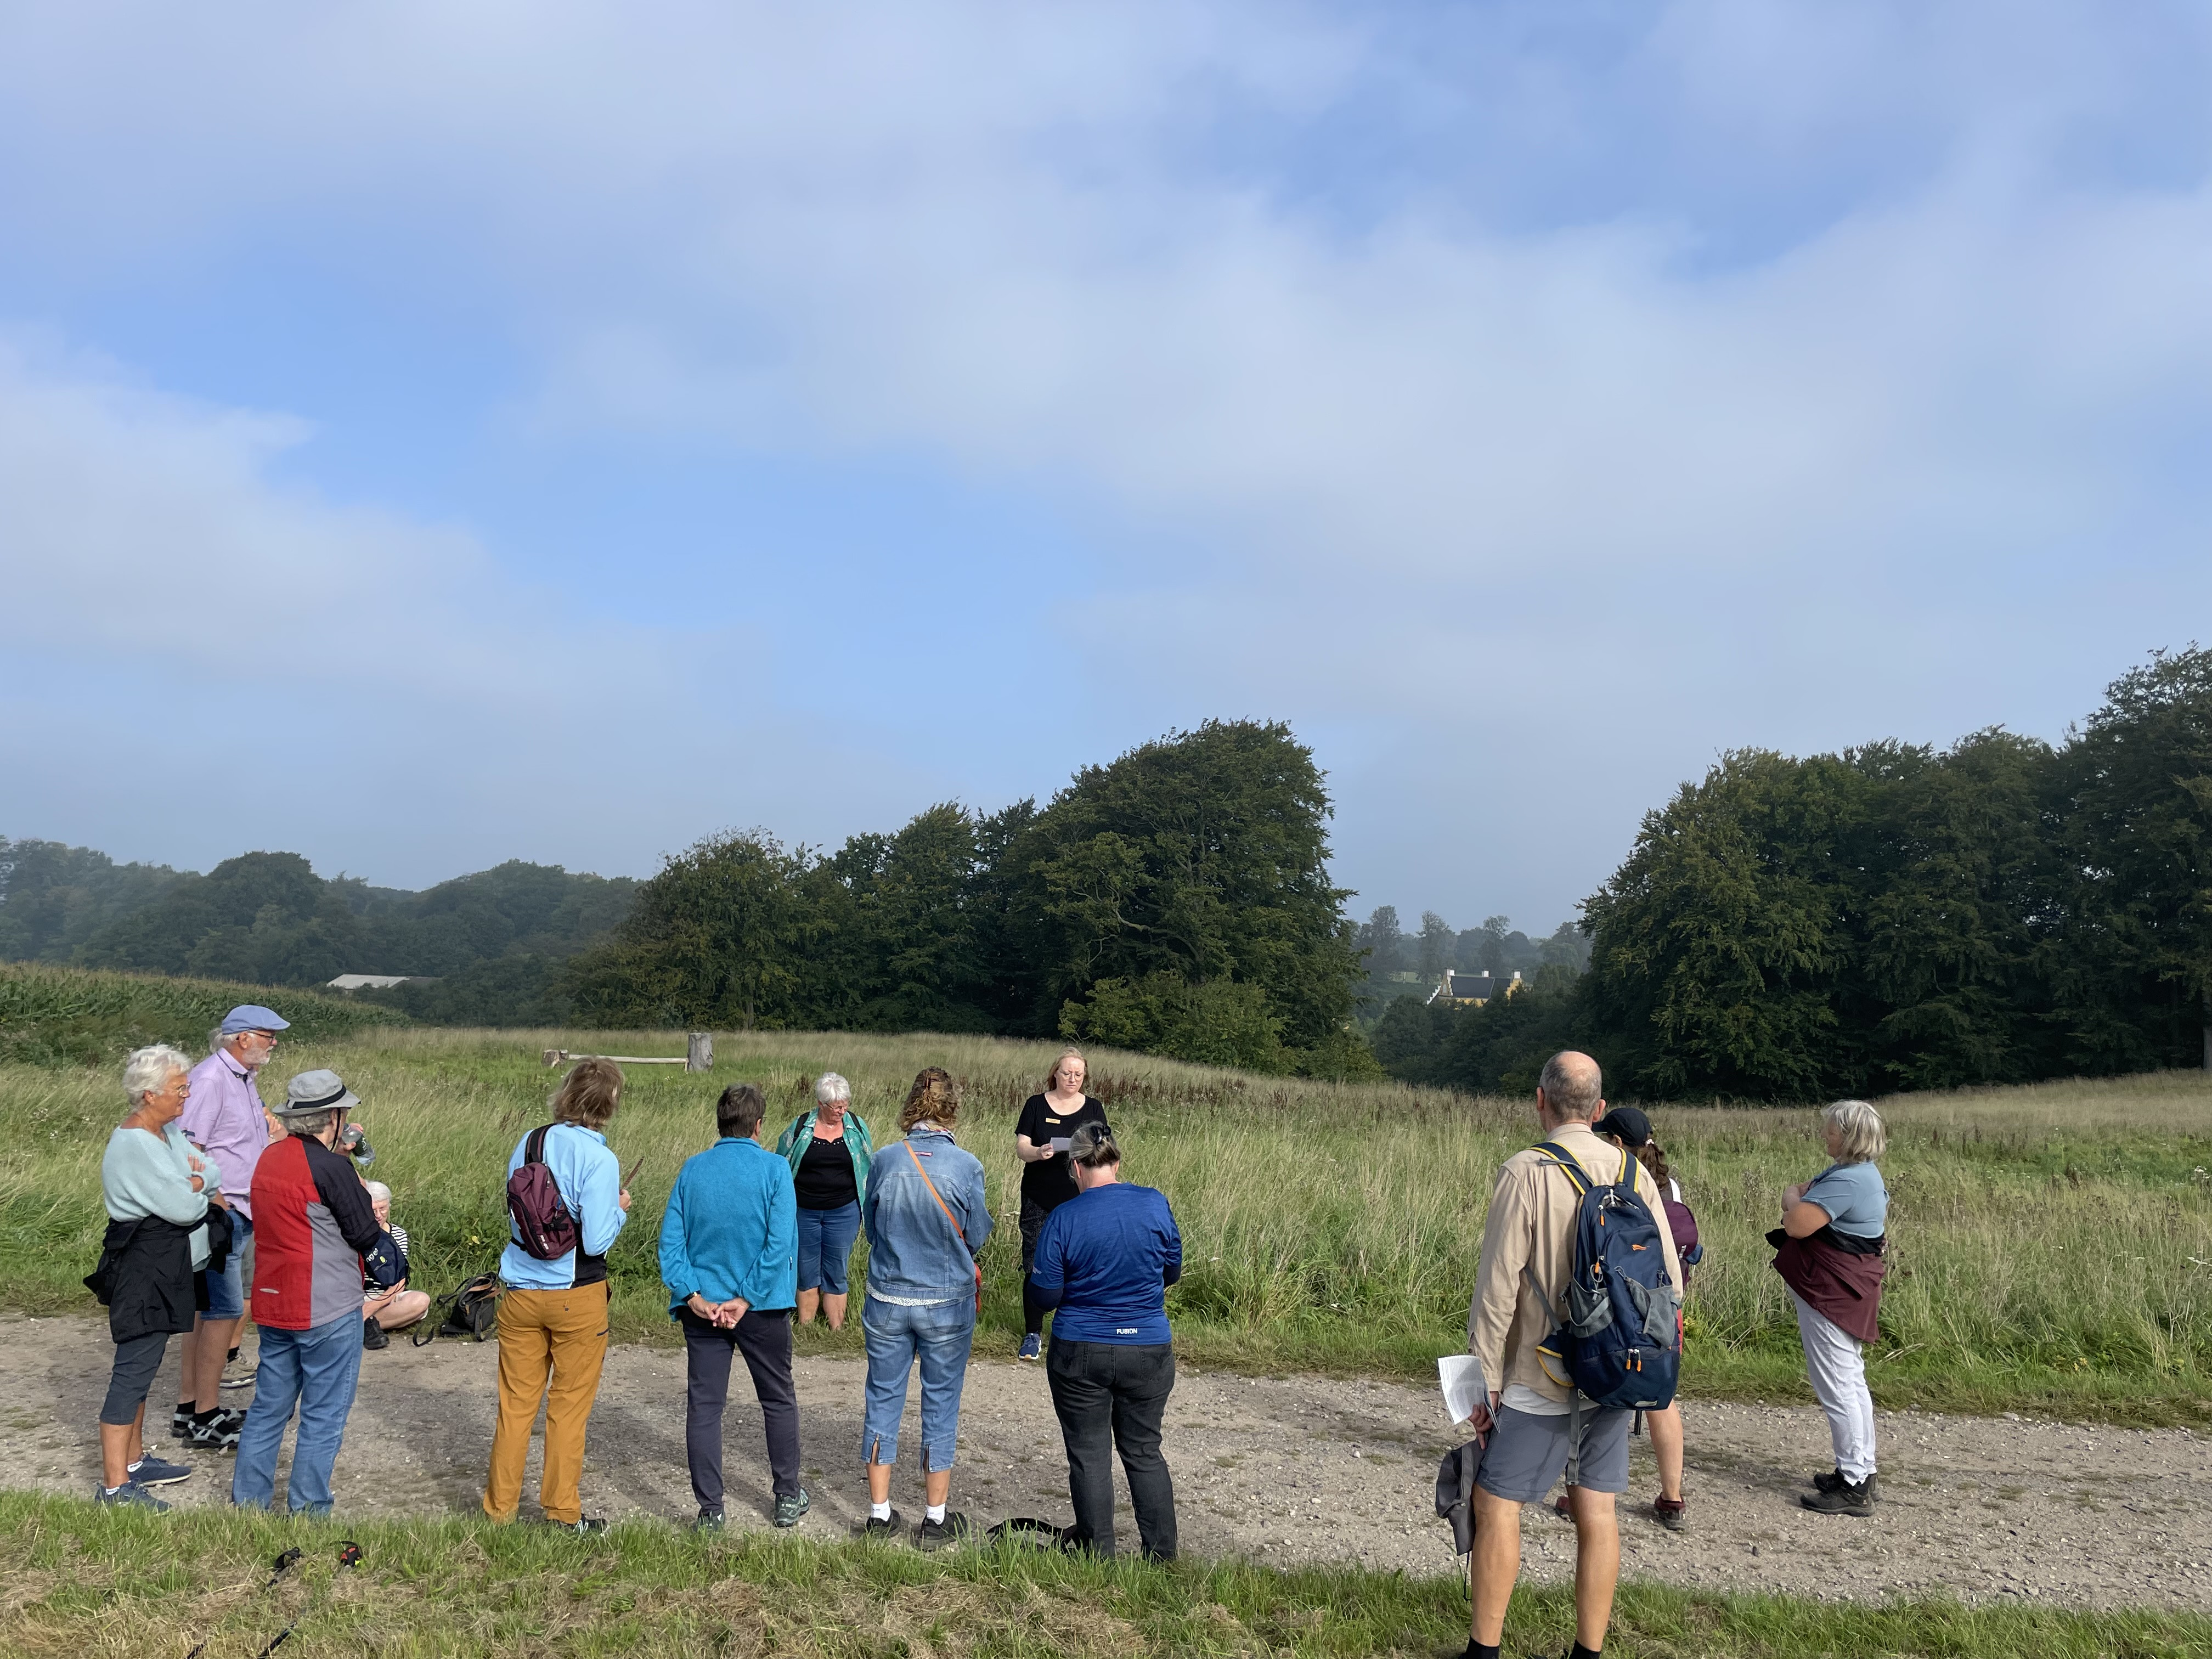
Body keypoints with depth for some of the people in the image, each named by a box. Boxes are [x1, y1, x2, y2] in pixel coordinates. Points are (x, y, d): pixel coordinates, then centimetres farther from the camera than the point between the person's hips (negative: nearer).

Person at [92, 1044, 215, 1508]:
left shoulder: (168, 1132, 9)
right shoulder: (134, 1144, -21)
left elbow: (213, 1173, 9)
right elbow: (182, 1207, -22)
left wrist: (194, 1182, -12)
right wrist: (203, 1191, -2)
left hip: (164, 1267, 10)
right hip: (144, 1266, -10)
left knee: (142, 1365, 18)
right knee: (134, 1370, -7)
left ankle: (134, 1460, 30)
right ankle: (115, 1487, -2)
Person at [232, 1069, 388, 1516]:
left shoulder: (268, 1159, 5)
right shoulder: (331, 1167, -18)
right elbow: (366, 1237, -13)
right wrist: (363, 1195, 5)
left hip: (273, 1307, 8)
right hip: (329, 1311, -8)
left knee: (268, 1407, 18)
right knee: (323, 1415, 4)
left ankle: (247, 1500, 24)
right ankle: (307, 1510, 9)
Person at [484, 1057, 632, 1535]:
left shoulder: (527, 1144, 1)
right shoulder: (598, 1159, -16)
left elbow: (512, 1218, 12)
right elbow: (597, 1241, -19)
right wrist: (619, 1210, -1)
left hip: (520, 1293, 4)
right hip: (575, 1297, -4)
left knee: (516, 1403, 14)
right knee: (569, 1407, 9)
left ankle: (500, 1506, 24)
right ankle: (563, 1511, 18)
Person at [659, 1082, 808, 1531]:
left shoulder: (692, 1169, 0)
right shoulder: (774, 1169, -10)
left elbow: (671, 1238, -5)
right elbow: (781, 1243, -17)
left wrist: (693, 1296, -9)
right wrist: (747, 1300, -14)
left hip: (702, 1306, 2)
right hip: (762, 1307, -2)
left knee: (703, 1406, 9)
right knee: (779, 1401, 15)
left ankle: (710, 1510, 12)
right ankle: (789, 1498, 24)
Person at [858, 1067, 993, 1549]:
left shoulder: (886, 1161, -8)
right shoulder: (967, 1166, -13)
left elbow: (870, 1227, 5)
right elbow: (977, 1237, -4)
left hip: (888, 1299, 2)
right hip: (947, 1303, -2)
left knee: (884, 1401, 14)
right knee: (941, 1405, 10)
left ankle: (879, 1512, 22)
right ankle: (936, 1518, 19)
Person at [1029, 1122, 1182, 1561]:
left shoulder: (1063, 1219, -14)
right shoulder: (1155, 1204, -7)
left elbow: (1045, 1295, -9)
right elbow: (1173, 1270, 7)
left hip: (1081, 1353, -2)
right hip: (1148, 1349, 3)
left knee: (1088, 1453, 12)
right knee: (1144, 1450, 17)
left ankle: (1098, 1553, 20)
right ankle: (1162, 1554, 21)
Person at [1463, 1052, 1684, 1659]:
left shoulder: (1525, 1172, -14)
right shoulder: (1634, 1173, 1)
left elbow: (1497, 1288, -15)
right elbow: (1669, 1280, 4)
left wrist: (1484, 1380, -7)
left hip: (1541, 1380, -5)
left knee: (1496, 1503, 5)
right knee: (1597, 1509, 11)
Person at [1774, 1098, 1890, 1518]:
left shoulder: (1845, 1181, -24)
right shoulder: (1866, 1173, 11)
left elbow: (1796, 1225, -25)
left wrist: (1793, 1198, -6)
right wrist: (1803, 1201, -1)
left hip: (1831, 1292, -11)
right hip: (1851, 1288, 11)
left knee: (1837, 1389, -4)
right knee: (1852, 1383, 18)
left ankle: (1854, 1487, 2)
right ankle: (1861, 1472, 28)